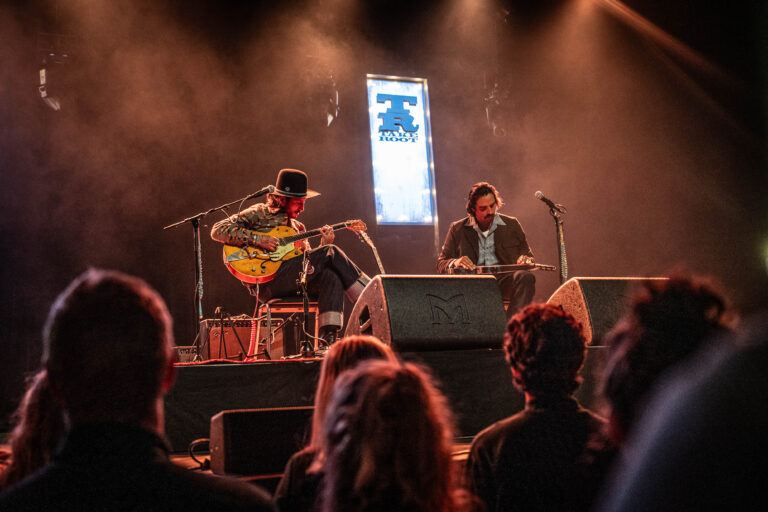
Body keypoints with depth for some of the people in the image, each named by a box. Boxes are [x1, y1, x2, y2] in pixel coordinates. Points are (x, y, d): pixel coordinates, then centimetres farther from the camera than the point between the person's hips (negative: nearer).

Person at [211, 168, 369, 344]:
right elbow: (218, 230, -6)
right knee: (331, 253, -14)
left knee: (332, 277, -24)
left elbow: (308, 263, 21)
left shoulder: (297, 227, 27)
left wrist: (323, 245, 3)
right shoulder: (258, 214, 6)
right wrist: (258, 239, -15)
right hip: (264, 282, -7)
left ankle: (328, 337, -30)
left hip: (293, 282, 7)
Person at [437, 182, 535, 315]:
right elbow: (441, 263, 14)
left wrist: (526, 260, -5)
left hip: (504, 279, 1)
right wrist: (455, 263, -10)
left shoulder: (512, 225, 17)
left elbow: (529, 256, 21)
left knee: (526, 277, -32)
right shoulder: (458, 229, 14)